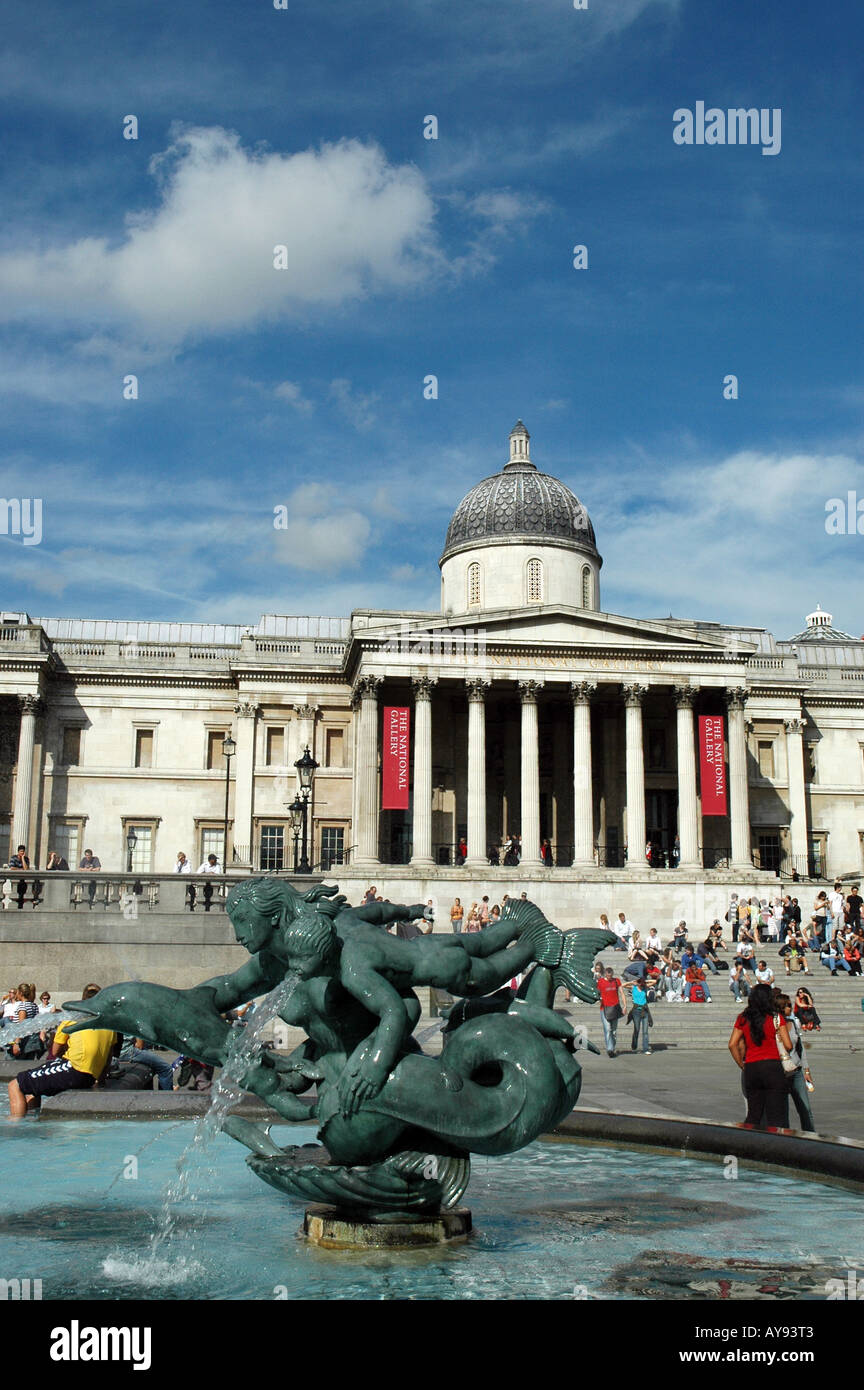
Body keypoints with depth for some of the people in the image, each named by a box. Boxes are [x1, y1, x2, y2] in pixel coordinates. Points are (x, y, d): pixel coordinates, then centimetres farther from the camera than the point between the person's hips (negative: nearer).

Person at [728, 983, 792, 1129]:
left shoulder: (743, 1018, 5)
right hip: (772, 1066, -3)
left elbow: (732, 1044, 1)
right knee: (776, 1117, 0)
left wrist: (742, 1065, 10)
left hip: (750, 1069, 3)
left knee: (753, 1116, 14)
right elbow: (788, 1046, -5)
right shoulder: (776, 1018, -3)